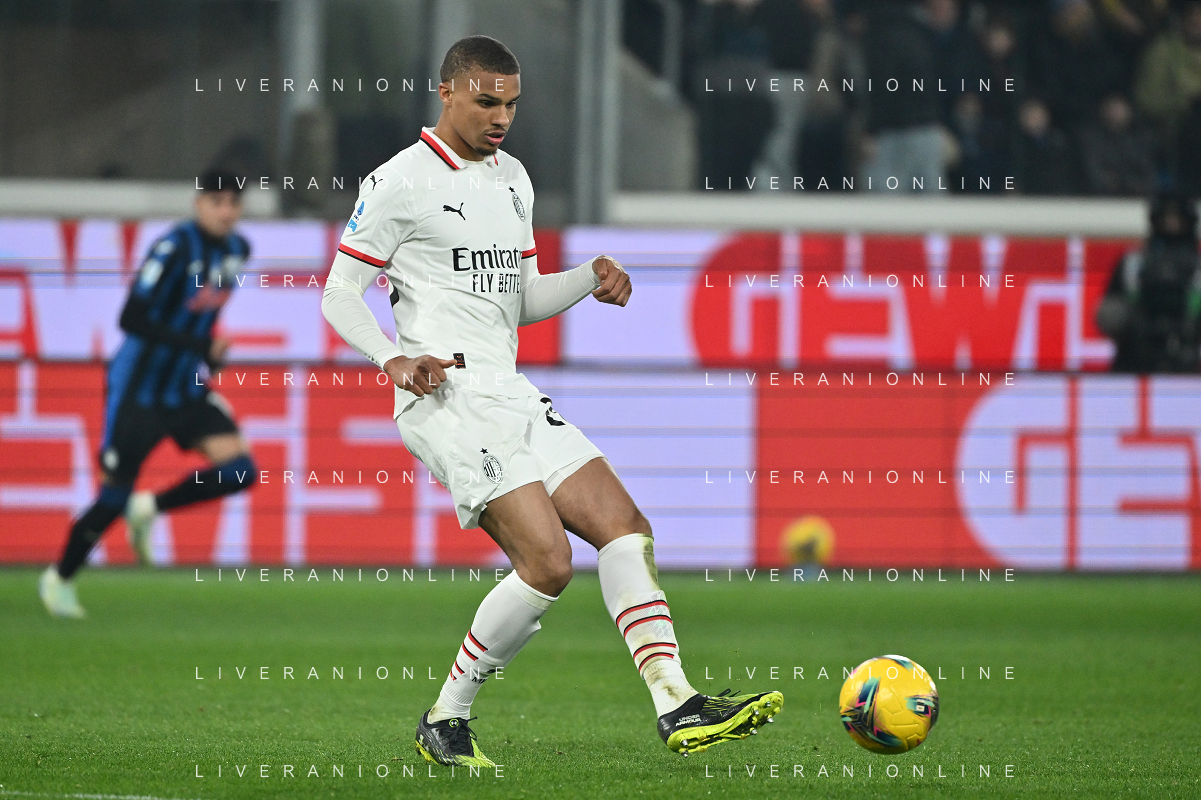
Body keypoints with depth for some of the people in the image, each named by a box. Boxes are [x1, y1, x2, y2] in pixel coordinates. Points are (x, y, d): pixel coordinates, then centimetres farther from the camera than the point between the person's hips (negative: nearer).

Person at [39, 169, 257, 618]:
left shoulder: (236, 251, 3)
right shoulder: (174, 249, -21)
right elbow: (132, 319, -27)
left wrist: (211, 354, 12)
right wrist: (199, 345, -31)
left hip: (187, 388, 6)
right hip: (138, 390, -6)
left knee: (239, 470, -13)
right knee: (113, 498, -2)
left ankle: (150, 509, 10)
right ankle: (60, 579, 22)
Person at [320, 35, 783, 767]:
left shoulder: (512, 179, 19)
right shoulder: (401, 181, -4)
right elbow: (340, 293, -4)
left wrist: (591, 280, 6)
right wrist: (394, 359, -20)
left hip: (510, 396, 9)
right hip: (448, 399, -8)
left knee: (624, 526, -3)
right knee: (547, 560, -19)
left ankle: (678, 708, -8)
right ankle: (446, 721, -5)